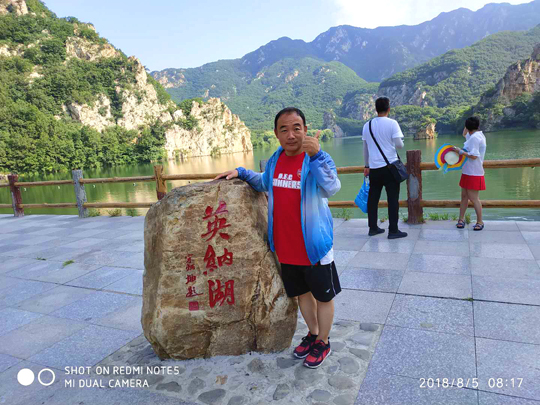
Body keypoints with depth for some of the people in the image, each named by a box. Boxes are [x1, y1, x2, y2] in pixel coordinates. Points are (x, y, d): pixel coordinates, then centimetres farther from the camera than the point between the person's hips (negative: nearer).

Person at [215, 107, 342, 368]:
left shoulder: (317, 160, -17)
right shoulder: (275, 160, 1)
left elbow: (331, 188, -36)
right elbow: (264, 183, 22)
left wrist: (316, 154, -46)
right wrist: (241, 173, 10)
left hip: (315, 245, -5)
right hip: (285, 247, 6)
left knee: (323, 296, 14)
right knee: (301, 293, 24)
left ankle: (323, 342, 38)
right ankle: (312, 333, 47)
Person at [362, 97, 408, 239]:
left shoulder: (367, 125, 8)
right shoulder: (392, 123, -6)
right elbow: (399, 144, -11)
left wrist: (366, 165, 22)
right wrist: (400, 142, 13)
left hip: (374, 167, 4)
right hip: (390, 166, -4)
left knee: (373, 198, 11)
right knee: (393, 198, 1)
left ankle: (373, 228, 17)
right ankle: (393, 230, 3)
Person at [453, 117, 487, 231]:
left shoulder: (474, 138, -17)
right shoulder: (478, 135, 14)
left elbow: (474, 156, -22)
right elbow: (464, 134, 33)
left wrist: (460, 151, -15)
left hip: (473, 173, -10)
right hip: (467, 172, 10)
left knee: (473, 198, -5)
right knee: (464, 196, 11)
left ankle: (480, 222, 6)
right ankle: (461, 219, 17)